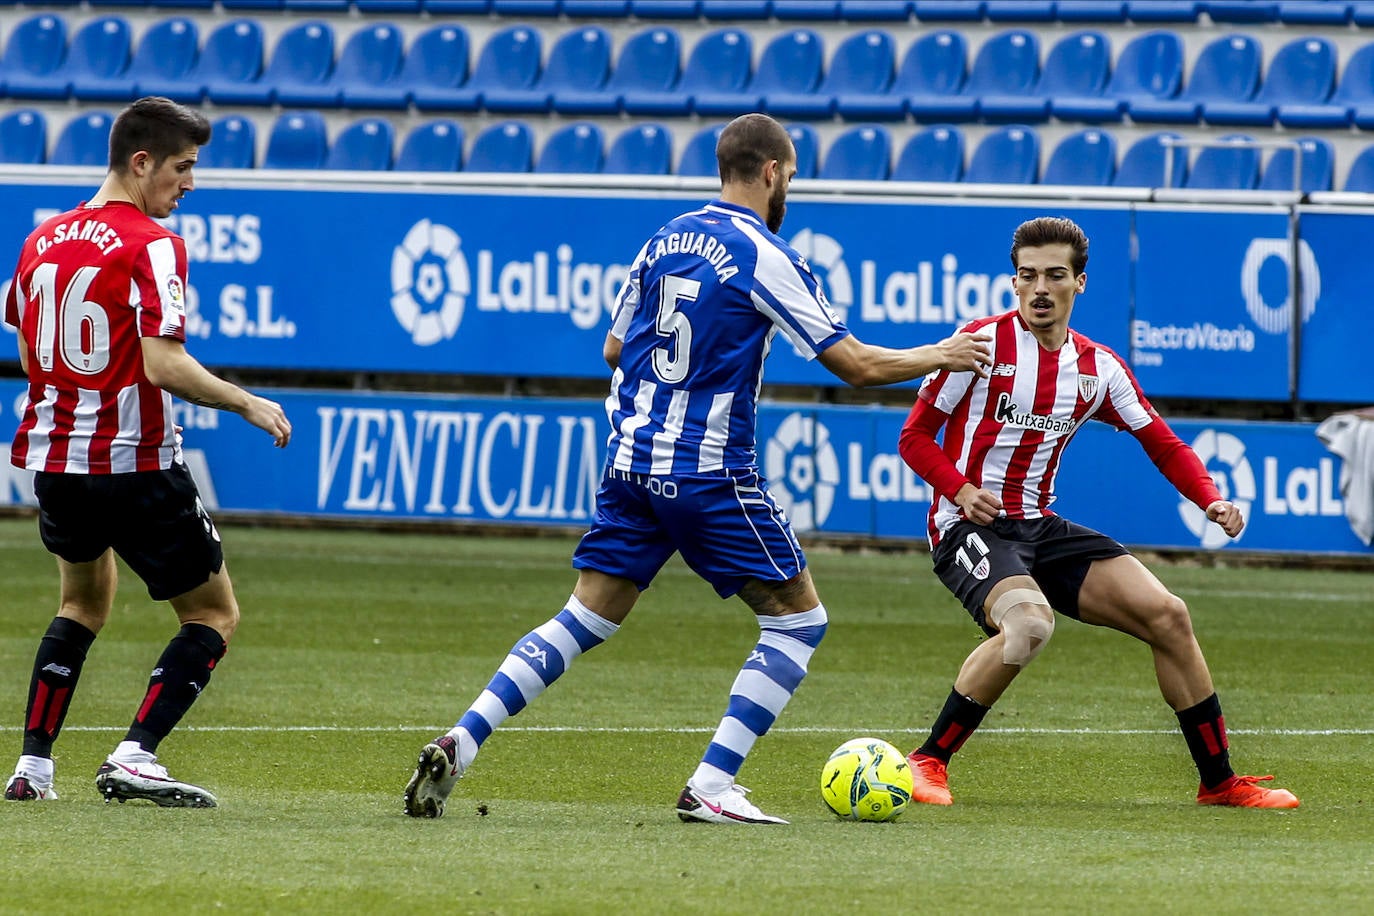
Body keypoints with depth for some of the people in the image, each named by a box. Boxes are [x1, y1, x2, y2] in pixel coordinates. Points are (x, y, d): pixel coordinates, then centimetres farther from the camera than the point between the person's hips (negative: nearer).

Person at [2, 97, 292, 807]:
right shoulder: (150, 246, -14)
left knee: (85, 601, 29)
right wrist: (247, 404, -14)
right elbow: (164, 364, -24)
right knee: (215, 614, 5)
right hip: (134, 464, -7)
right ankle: (134, 757, -11)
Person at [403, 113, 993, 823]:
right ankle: (711, 786, -3)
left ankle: (457, 746, -2)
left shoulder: (663, 242, 10)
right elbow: (858, 366, -7)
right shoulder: (765, 258, -9)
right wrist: (942, 357, 9)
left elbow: (613, 349, 21)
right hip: (709, 473, -7)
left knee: (585, 619, 13)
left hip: (630, 464, 7)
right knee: (799, 619, 5)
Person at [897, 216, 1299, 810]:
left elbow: (1163, 444, 15)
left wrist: (1210, 500, -3)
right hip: (970, 528, -6)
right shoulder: (984, 343, -7)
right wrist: (961, 490, -21)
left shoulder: (1097, 367, 8)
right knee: (1029, 622, -36)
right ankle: (928, 762, -21)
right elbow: (915, 436, -3)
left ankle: (1219, 781, 11)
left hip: (1040, 528, 6)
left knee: (1167, 615, -3)